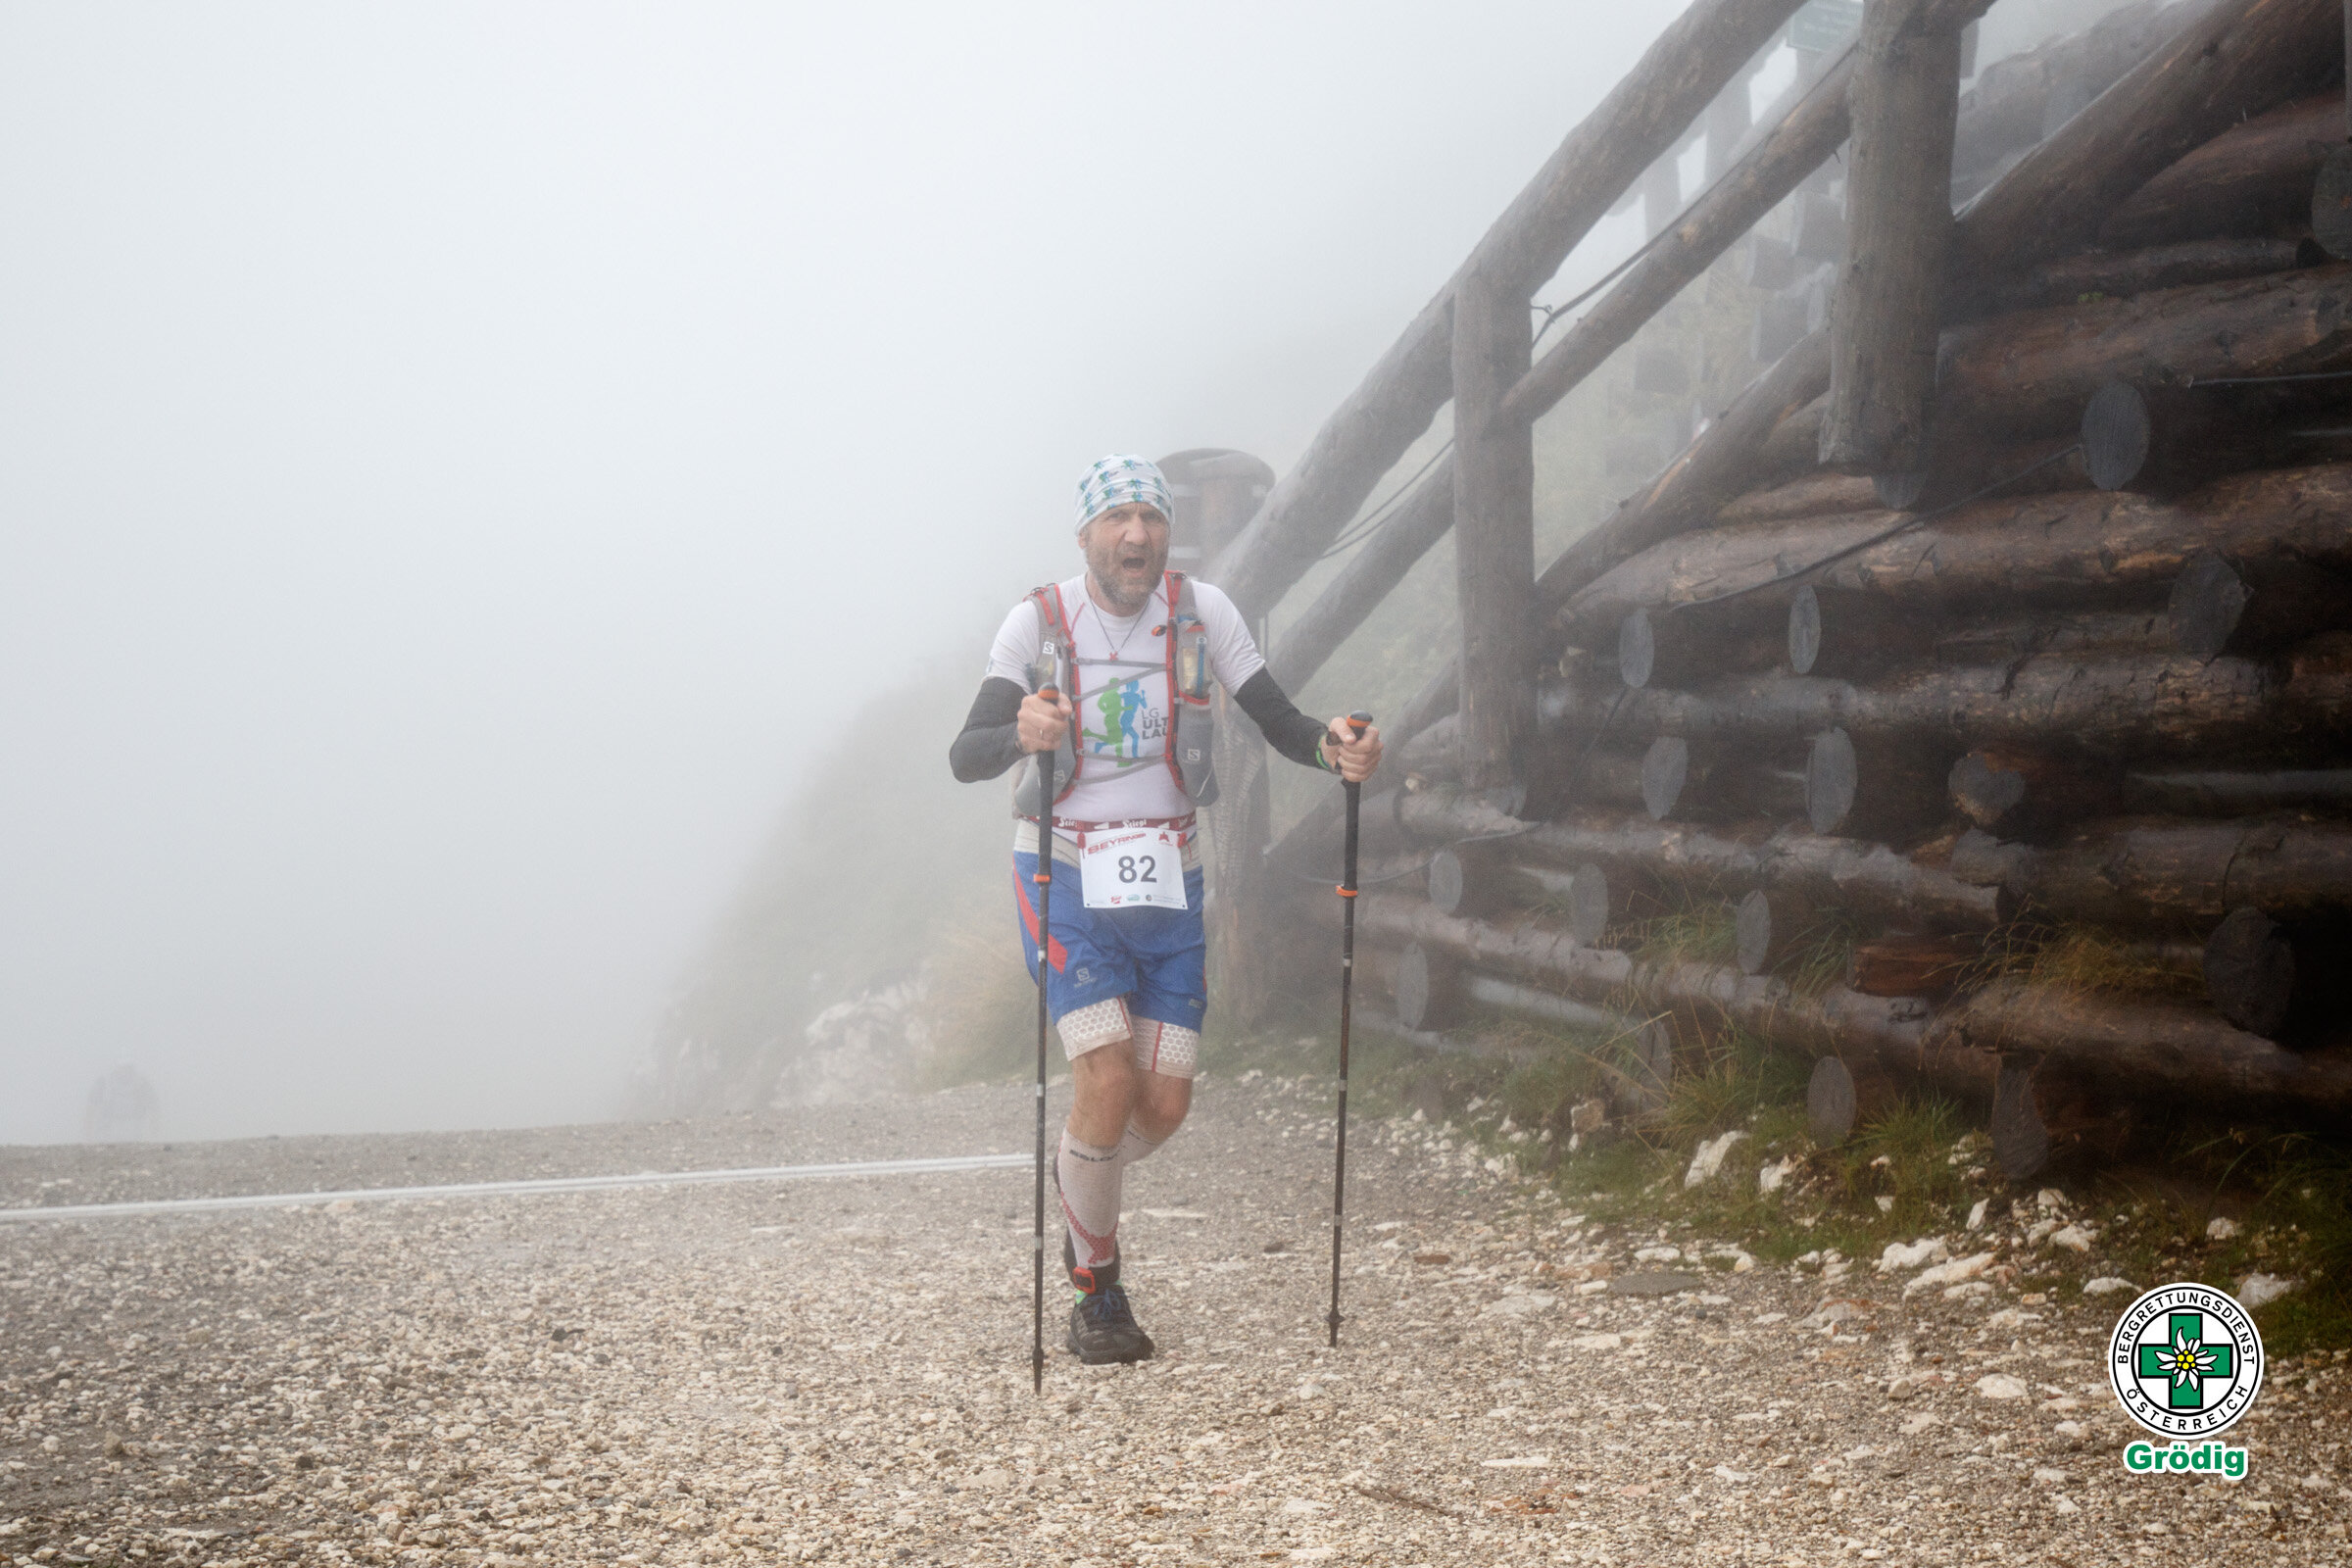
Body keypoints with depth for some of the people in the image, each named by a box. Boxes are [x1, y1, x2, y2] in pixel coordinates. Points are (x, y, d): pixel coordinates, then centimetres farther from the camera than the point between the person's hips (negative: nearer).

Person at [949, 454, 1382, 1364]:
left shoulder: (1200, 612, -3)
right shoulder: (1039, 622, -9)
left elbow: (1278, 722, -3)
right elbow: (964, 756, -16)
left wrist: (1334, 748, -25)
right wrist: (1021, 733, -39)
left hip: (1168, 882, 3)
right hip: (1067, 881, -3)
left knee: (1165, 1105, 1)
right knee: (1108, 1084, -16)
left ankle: (1078, 1188, 36)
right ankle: (1095, 1292, 5)